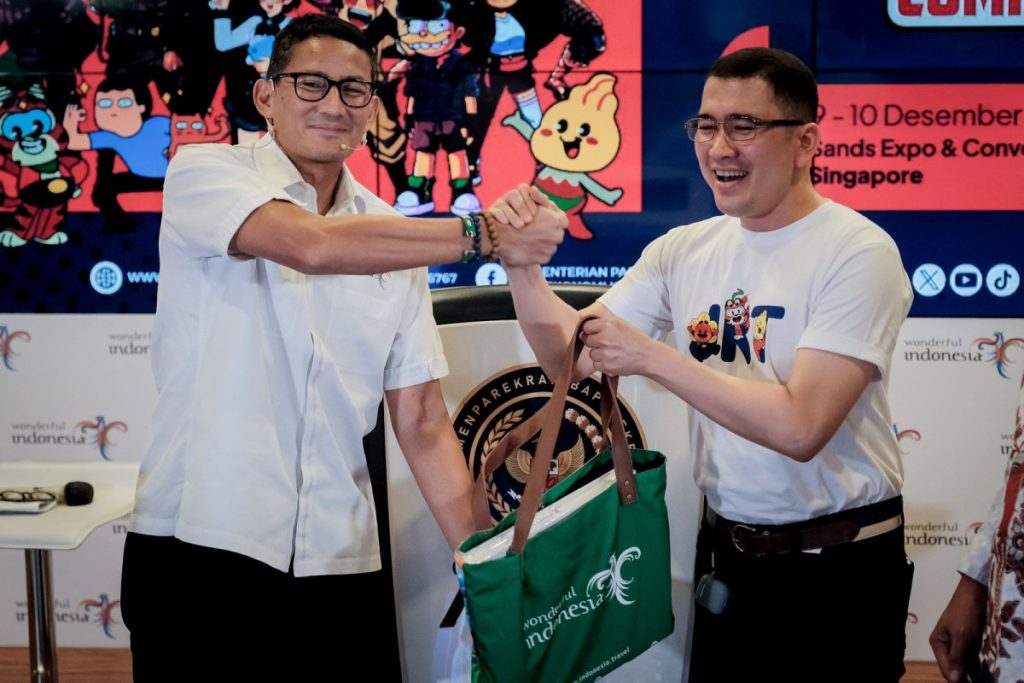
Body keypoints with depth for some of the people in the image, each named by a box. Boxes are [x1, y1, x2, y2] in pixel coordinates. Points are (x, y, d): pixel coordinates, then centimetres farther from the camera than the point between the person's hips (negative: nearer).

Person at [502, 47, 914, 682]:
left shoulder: (858, 252, -16)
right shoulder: (685, 250, 1)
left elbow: (800, 427, -25)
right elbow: (570, 355, 1)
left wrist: (652, 357, -23)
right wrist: (522, 265, -15)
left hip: (841, 565, -5)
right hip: (727, 556, 5)